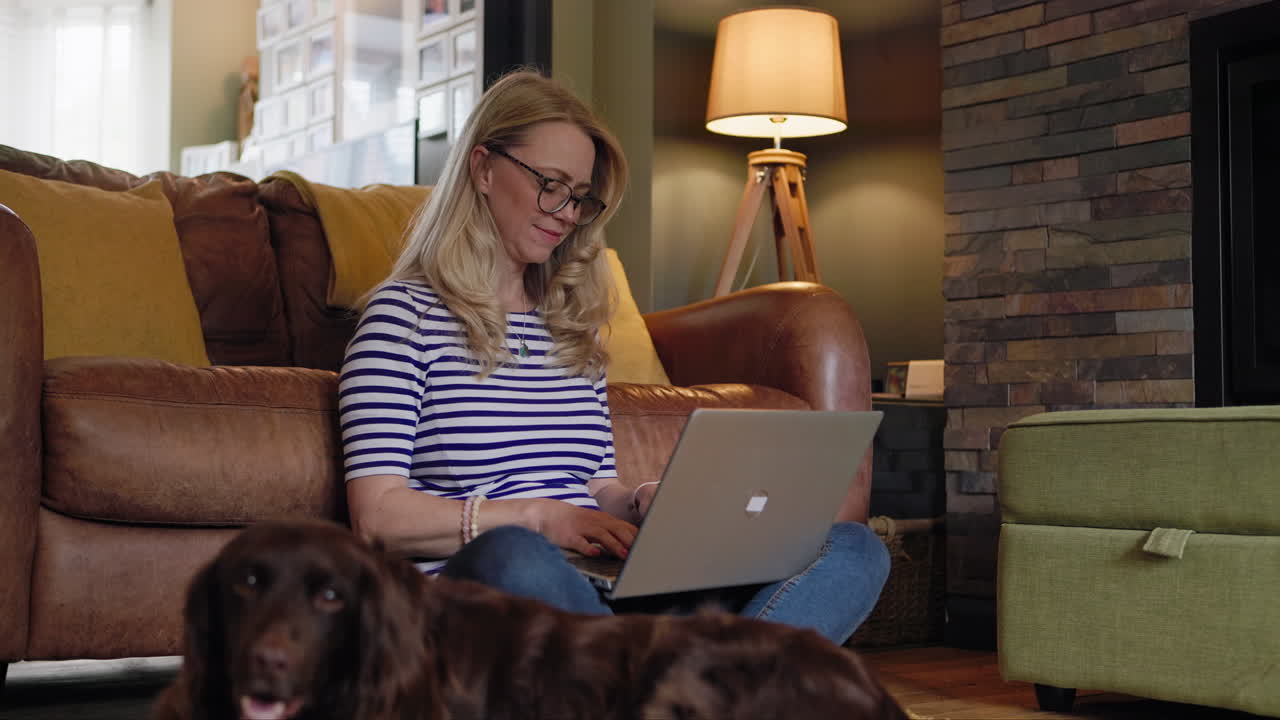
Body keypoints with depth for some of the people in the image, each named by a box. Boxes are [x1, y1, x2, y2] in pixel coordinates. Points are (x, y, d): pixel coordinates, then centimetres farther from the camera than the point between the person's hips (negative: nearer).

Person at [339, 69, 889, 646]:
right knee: (509, 556, -43)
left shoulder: (573, 325, 24)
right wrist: (536, 517, -12)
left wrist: (641, 504, 0)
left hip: (606, 597, 6)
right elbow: (377, 516, -5)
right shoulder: (405, 311, 5)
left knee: (854, 549, -14)